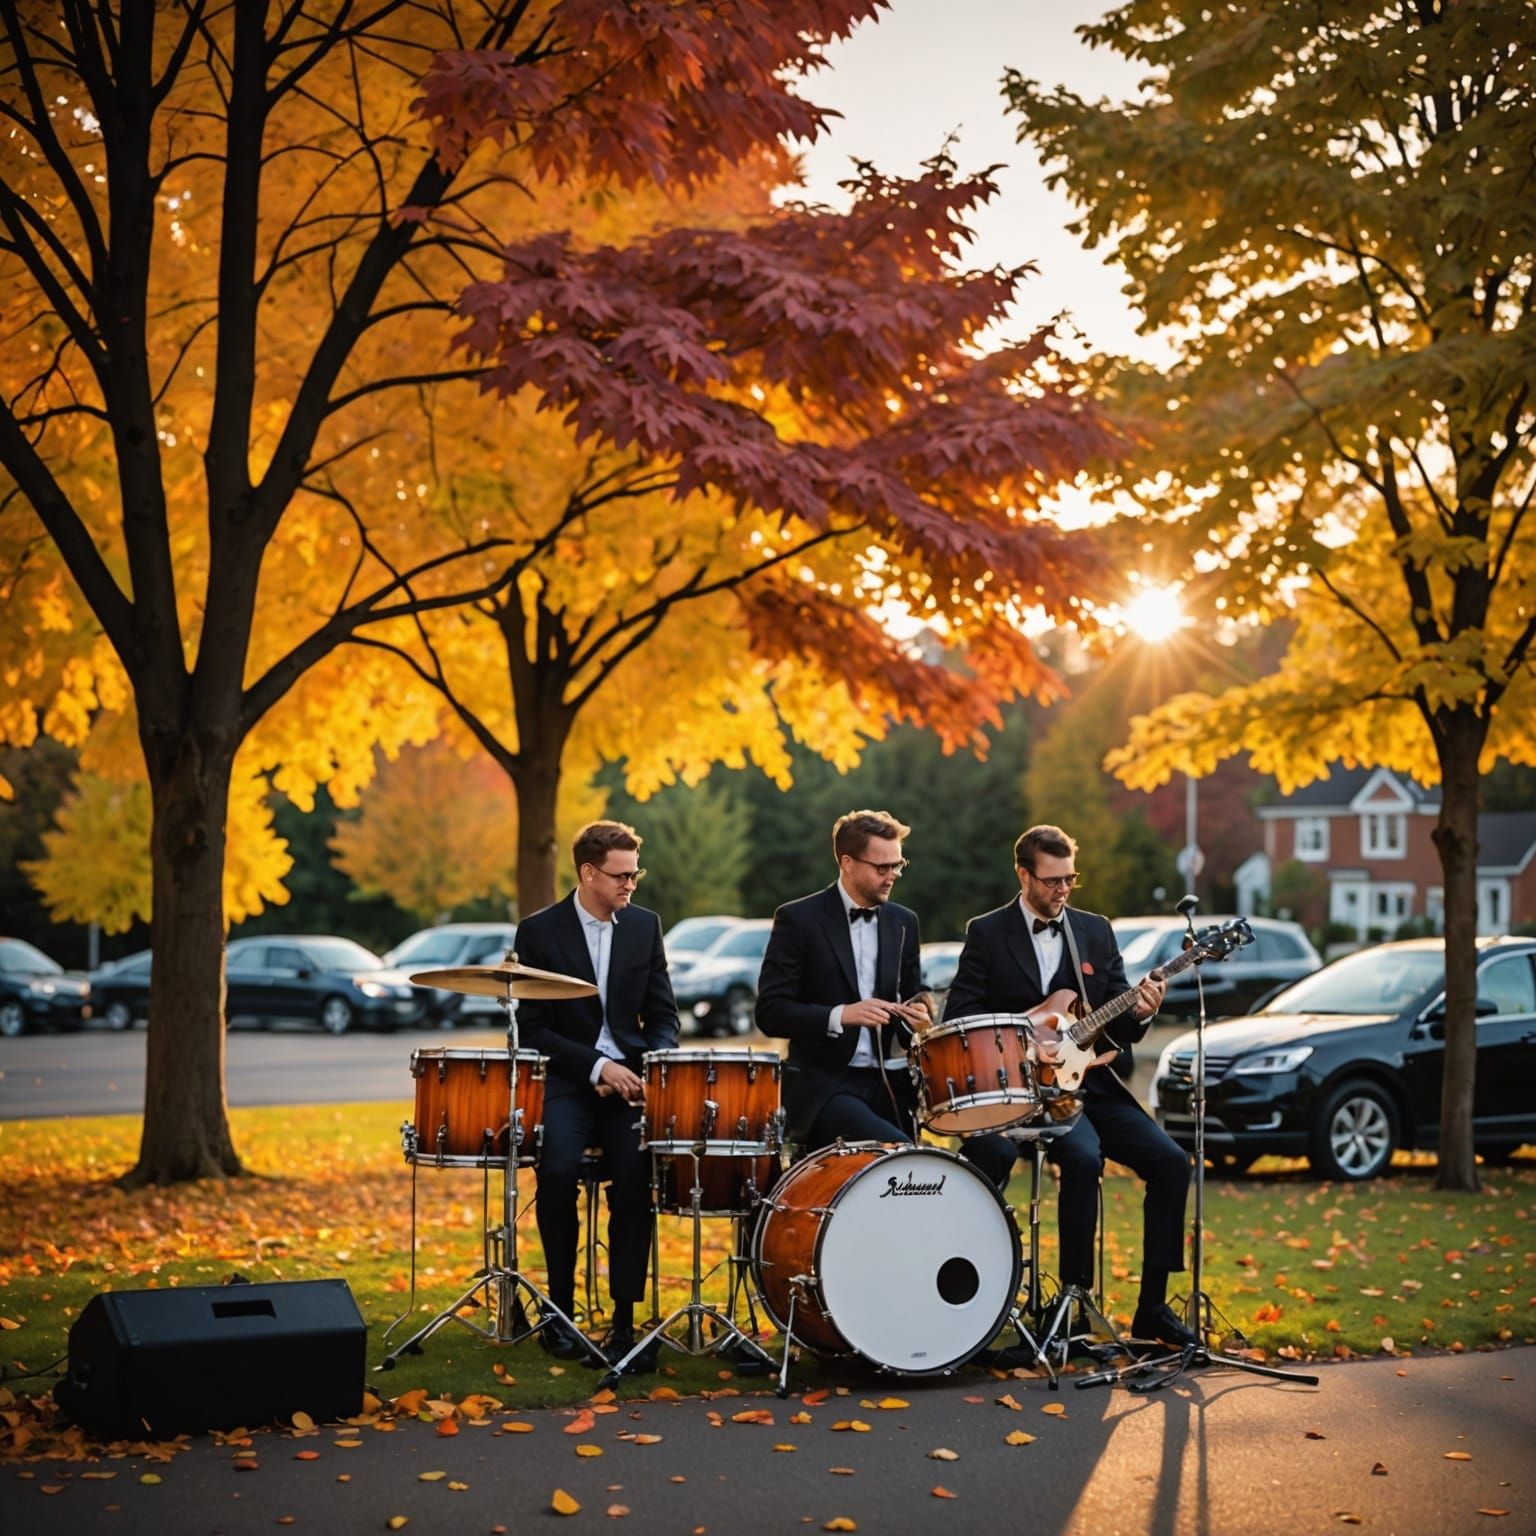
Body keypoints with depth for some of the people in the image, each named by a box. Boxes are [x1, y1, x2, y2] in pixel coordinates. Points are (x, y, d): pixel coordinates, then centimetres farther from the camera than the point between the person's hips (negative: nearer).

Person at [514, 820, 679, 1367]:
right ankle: (559, 1309, -10)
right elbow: (532, 1029, -4)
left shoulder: (645, 925, 8)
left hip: (632, 1075, 2)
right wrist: (597, 1066, -15)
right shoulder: (538, 931, -2)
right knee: (558, 1167, -30)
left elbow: (663, 1014, 10)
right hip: (566, 1081, -2)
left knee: (636, 1167, -27)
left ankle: (624, 1319, -21)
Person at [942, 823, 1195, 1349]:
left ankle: (1152, 1308, -3)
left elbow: (1119, 1025, 12)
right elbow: (959, 1013, -4)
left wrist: (1139, 1013, -12)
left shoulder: (1096, 931, 13)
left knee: (1170, 1162, -14)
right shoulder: (986, 933, 2)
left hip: (1092, 1083, 5)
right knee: (1083, 1157, -32)